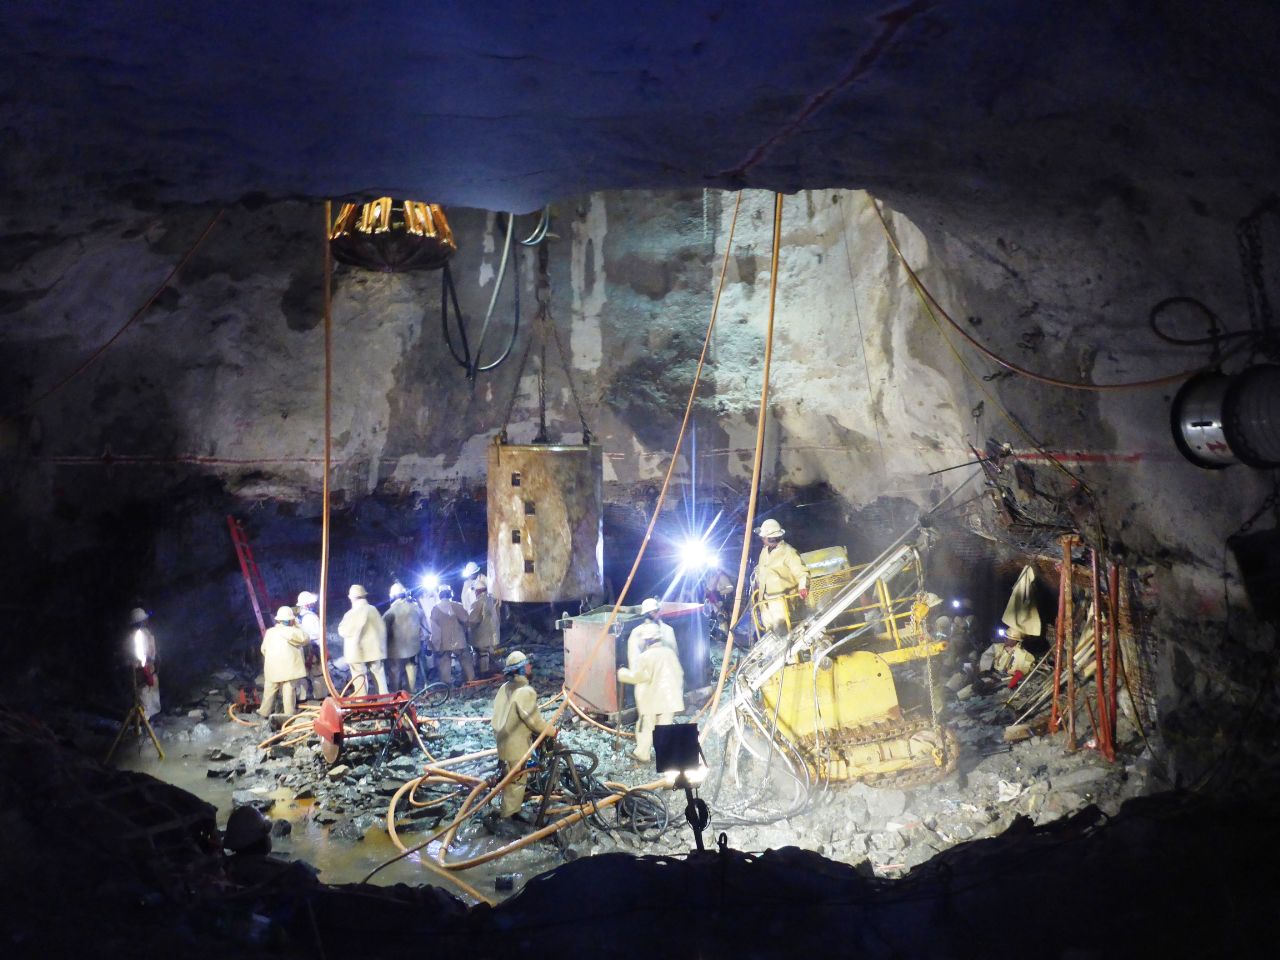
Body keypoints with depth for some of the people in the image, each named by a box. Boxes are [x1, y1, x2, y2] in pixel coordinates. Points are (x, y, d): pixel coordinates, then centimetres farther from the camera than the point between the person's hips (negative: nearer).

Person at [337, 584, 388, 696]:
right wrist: (381, 644, 14)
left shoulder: (351, 613, -13)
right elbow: (382, 628, 3)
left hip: (358, 653, -4)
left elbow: (342, 631, -3)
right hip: (375, 650, 4)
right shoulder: (373, 609, -2)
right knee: (379, 675, 13)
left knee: (360, 681, 1)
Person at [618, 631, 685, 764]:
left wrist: (623, 674, 8)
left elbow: (637, 676, -9)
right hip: (668, 696, 4)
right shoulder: (669, 652, 6)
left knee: (646, 726, 7)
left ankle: (642, 754, 14)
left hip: (650, 698, -4)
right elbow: (679, 673, 9)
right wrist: (678, 692, 19)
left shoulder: (644, 656, -10)